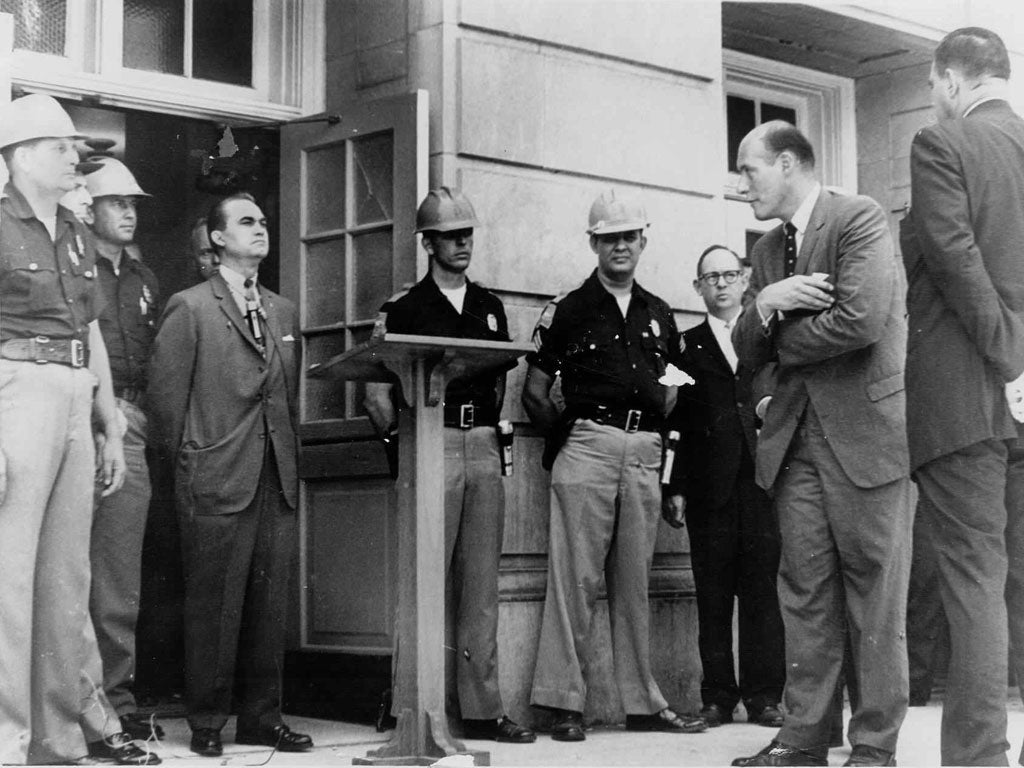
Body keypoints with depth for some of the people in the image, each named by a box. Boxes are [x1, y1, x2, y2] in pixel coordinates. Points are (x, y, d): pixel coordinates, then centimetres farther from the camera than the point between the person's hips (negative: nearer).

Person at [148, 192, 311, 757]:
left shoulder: (284, 312, 17)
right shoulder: (188, 308, 0)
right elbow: (165, 392, -3)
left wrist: (290, 459, 12)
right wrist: (191, 462, -2)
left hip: (277, 479, 5)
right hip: (217, 479, -5)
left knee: (269, 602, 7)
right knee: (214, 603, -1)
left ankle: (261, 717, 15)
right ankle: (207, 722, 9)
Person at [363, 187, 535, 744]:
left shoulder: (490, 307, 17)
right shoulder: (404, 308, 2)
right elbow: (376, 386, -1)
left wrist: (489, 427, 13)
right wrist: (399, 437, -6)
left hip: (484, 447, 5)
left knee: (481, 584, 5)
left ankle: (482, 707, 8)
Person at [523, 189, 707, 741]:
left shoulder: (659, 315, 18)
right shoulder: (568, 310, 5)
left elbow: (670, 389, 25)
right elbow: (534, 391, 6)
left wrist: (658, 425, 9)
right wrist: (566, 437, 2)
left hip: (644, 453, 4)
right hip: (588, 447, -4)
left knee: (633, 581, 8)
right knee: (575, 577, -6)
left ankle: (643, 702, 12)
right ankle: (563, 702, -3)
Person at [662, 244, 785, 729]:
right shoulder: (687, 344, 11)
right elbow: (675, 420, 5)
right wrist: (674, 487, -1)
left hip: (762, 479, 1)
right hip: (708, 486, 0)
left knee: (763, 590, -2)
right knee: (713, 594, 0)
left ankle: (764, 695, 3)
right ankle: (718, 696, 5)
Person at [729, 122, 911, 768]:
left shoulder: (860, 218, -6)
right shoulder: (768, 248, 17)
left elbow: (861, 320, -19)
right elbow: (749, 352, 13)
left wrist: (783, 342, -3)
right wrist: (765, 303, -8)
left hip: (867, 432, -6)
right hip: (797, 440, 7)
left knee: (876, 604, 0)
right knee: (806, 598, 6)